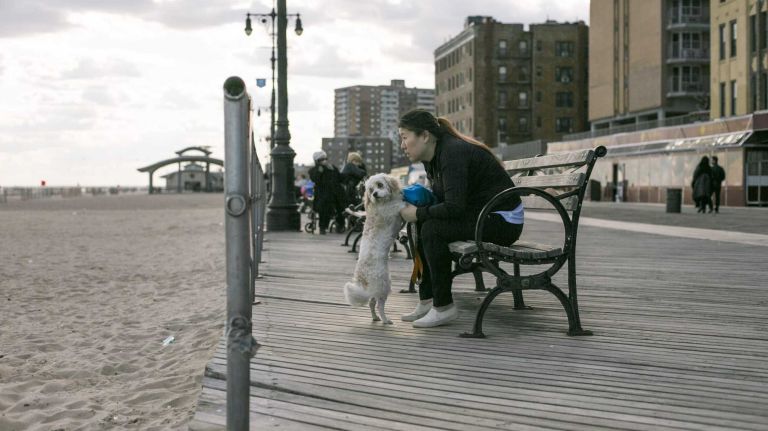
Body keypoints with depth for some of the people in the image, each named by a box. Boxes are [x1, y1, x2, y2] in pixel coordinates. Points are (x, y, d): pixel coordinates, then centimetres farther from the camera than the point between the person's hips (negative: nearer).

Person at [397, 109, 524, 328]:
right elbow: (440, 198, 15)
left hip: (503, 220, -10)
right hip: (481, 214, 10)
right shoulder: (432, 157, 8)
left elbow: (454, 207, -29)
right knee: (422, 223, 5)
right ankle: (427, 300, 6)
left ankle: (444, 307, -12)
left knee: (431, 229, -22)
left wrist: (418, 213, -17)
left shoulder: (453, 152, -22)